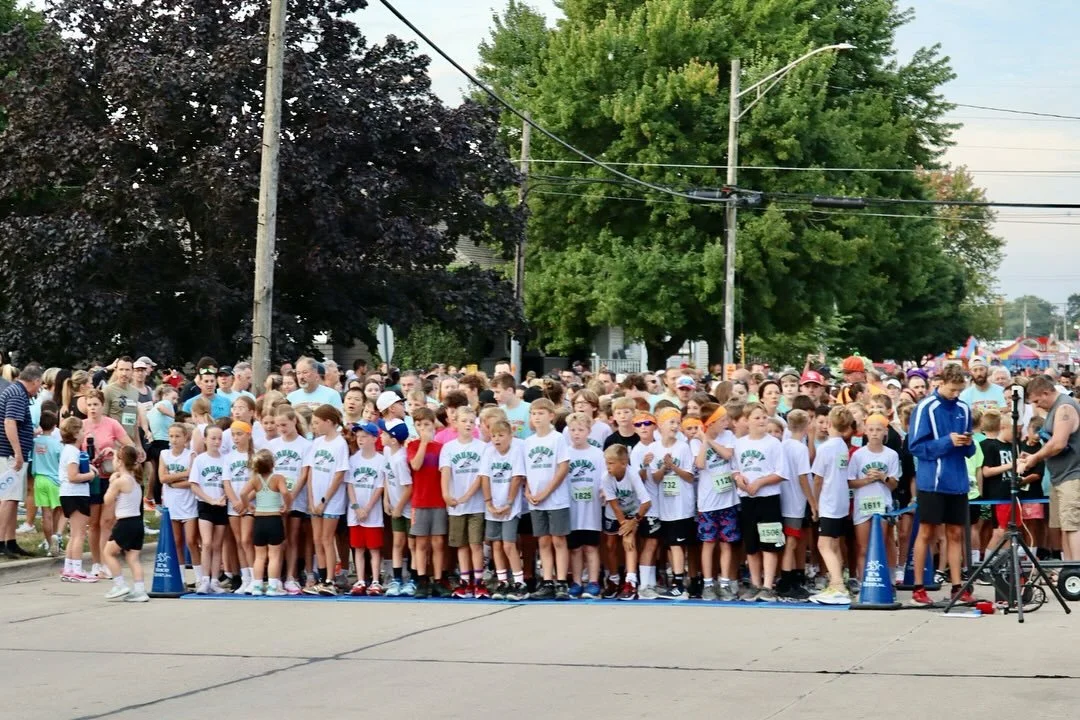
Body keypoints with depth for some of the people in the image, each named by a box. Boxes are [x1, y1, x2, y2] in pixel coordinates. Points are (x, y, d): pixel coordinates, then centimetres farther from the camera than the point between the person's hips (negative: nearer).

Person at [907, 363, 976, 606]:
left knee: (956, 534, 7)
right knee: (926, 532, 1)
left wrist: (968, 444, -6)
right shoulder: (925, 408, -7)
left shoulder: (963, 409, 8)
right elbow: (916, 446, -11)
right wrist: (947, 442, -18)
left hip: (957, 482, 5)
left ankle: (957, 586, 11)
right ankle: (918, 588, 7)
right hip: (932, 482, -5)